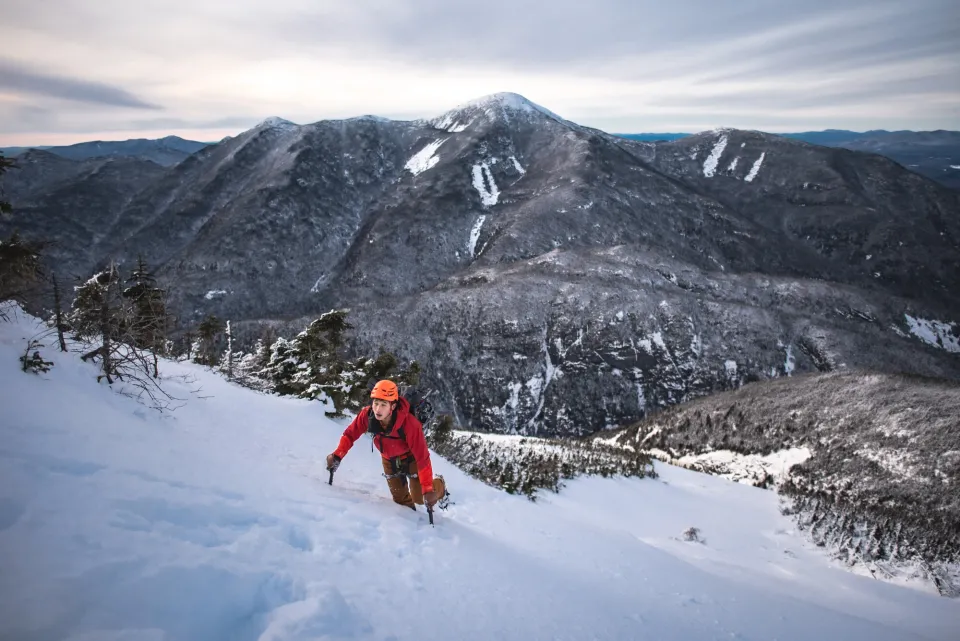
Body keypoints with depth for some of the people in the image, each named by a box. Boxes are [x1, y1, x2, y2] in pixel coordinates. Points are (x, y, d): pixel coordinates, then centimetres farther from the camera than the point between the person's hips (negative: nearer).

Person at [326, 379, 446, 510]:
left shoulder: (410, 424, -41)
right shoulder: (367, 415, -31)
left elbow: (422, 457, -38)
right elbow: (350, 434, -14)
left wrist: (428, 489, -39)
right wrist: (337, 456, -28)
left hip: (411, 458, -3)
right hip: (389, 460, 3)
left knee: (420, 498, 0)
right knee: (400, 499, 10)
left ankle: (439, 485, 32)